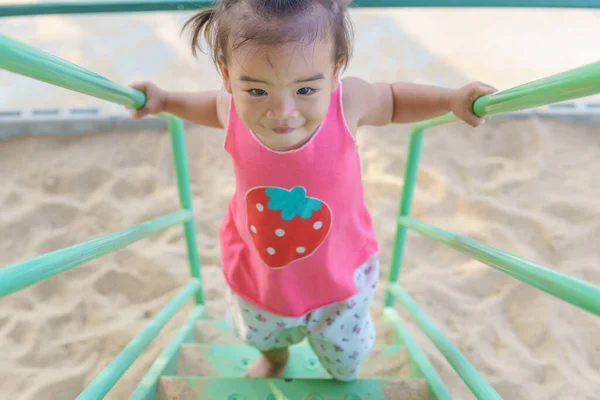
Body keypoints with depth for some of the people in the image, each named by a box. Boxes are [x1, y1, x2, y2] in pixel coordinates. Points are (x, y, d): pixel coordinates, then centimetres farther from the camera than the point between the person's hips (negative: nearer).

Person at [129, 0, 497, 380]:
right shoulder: (235, 108, -26)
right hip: (257, 270, 2)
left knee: (344, 355, 28)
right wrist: (164, 100, 0)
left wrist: (452, 99, -16)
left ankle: (346, 378, 69)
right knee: (262, 334, 35)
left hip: (338, 271, -1)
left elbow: (393, 99, -5)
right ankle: (274, 356, 75)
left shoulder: (346, 101, -30)